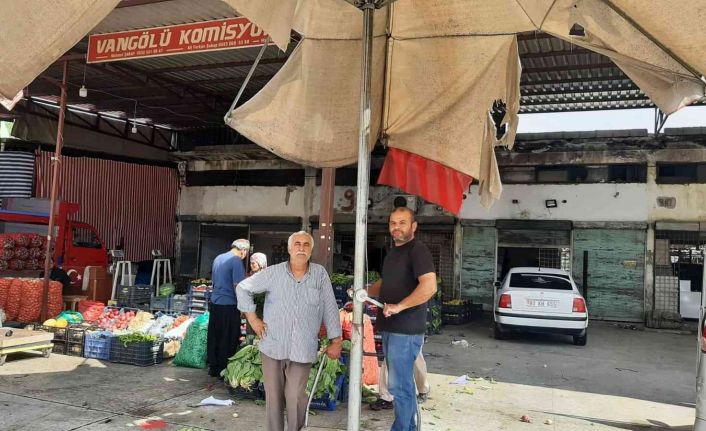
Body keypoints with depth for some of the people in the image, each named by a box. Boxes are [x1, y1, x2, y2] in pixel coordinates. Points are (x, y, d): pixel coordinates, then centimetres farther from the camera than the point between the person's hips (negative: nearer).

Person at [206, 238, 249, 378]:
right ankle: (223, 370, 10)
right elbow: (238, 286, -19)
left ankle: (213, 368, 23)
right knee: (228, 340, 3)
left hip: (214, 303, 8)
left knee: (214, 338, 14)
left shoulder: (218, 258, 12)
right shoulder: (236, 261, -14)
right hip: (229, 305, -8)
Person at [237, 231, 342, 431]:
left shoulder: (320, 274, -1)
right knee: (273, 396, 10)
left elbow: (330, 308, 2)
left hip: (303, 350, -1)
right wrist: (252, 318, 4)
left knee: (295, 396, -6)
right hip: (273, 346, 1)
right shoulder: (273, 273, -2)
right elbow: (243, 288, 9)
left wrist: (336, 340, 2)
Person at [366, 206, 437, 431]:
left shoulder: (418, 250, -12)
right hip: (389, 328, 9)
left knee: (399, 385, -4)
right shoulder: (392, 252, 16)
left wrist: (398, 307, -24)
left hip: (406, 330, -9)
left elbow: (430, 286, -25)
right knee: (403, 383, 17)